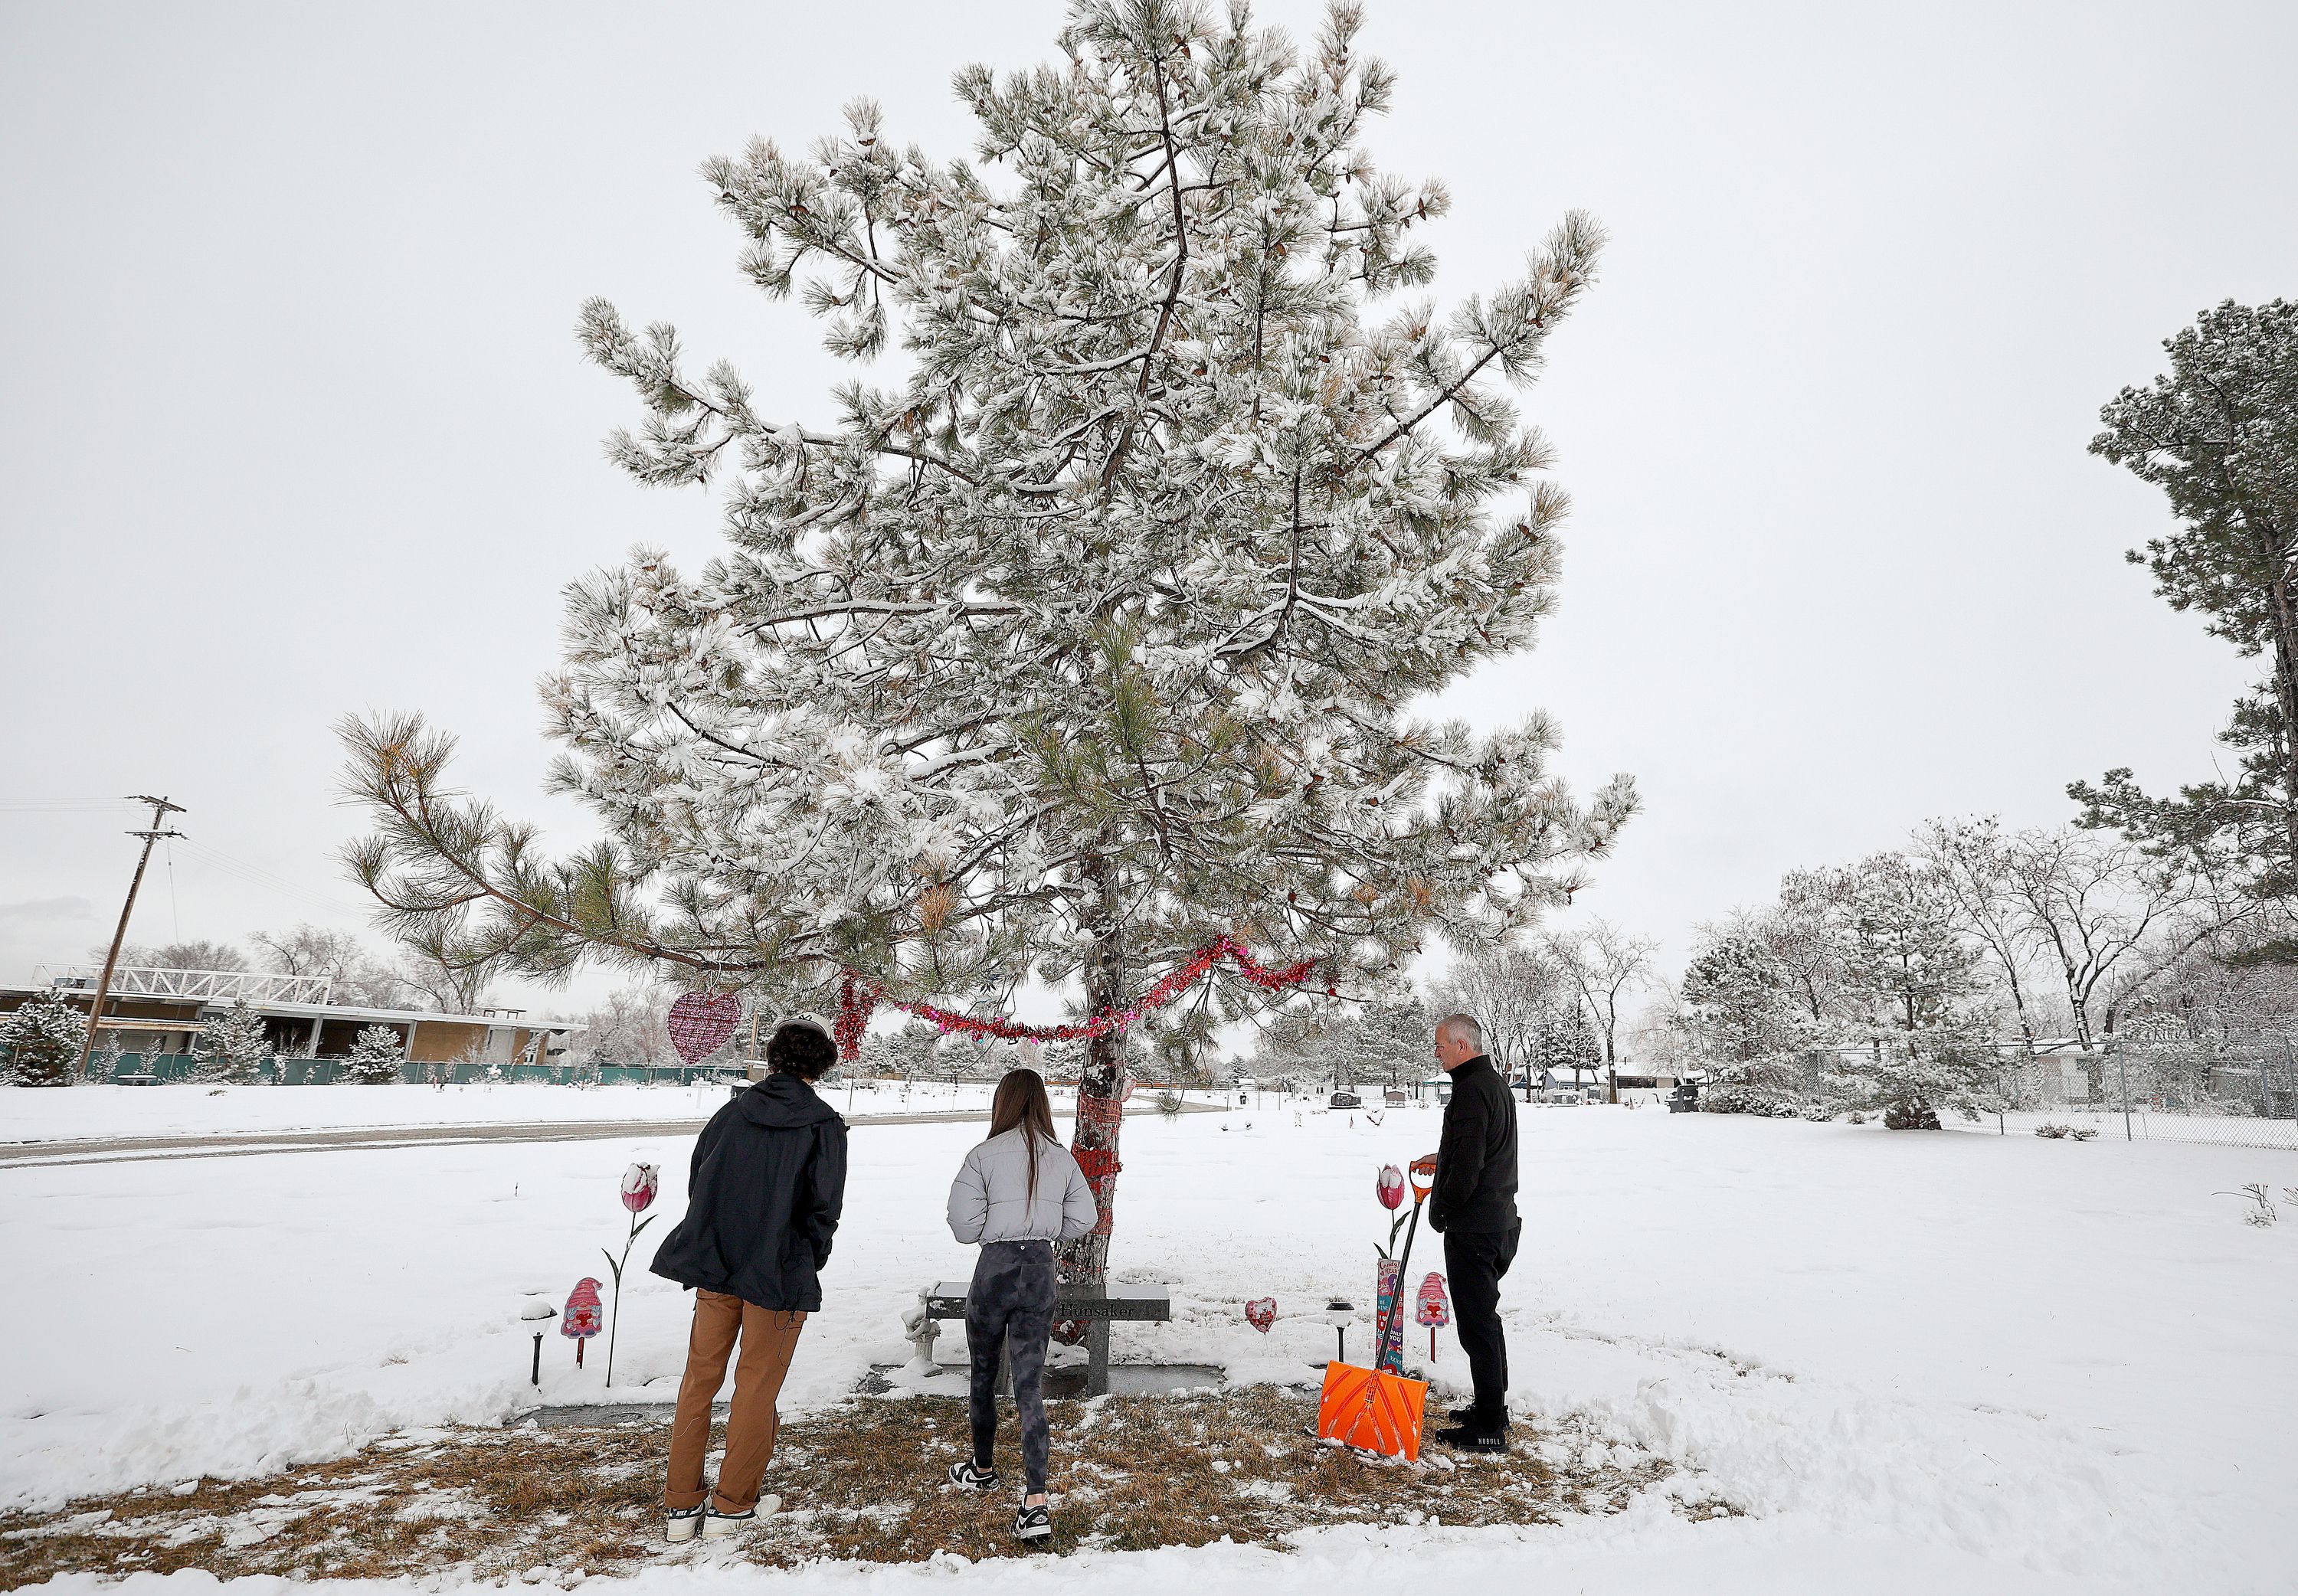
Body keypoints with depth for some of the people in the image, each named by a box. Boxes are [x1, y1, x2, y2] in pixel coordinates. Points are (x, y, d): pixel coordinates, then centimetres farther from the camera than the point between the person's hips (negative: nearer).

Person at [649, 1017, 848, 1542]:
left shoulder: (733, 1111, 2)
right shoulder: (823, 1125, -9)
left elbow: (697, 1179, 7)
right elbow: (824, 1206, -11)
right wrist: (810, 1262, 5)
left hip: (714, 1268, 4)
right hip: (780, 1276, -4)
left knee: (699, 1380, 16)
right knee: (756, 1388, 10)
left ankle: (682, 1504, 24)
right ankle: (732, 1505, 21)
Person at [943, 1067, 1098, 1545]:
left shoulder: (984, 1155, -11)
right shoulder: (1062, 1159, 0)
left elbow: (964, 1224, -12)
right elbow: (1083, 1218, 2)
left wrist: (993, 1231, 9)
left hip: (995, 1269, -2)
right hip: (1041, 1273, 3)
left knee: (983, 1375, 20)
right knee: (1030, 1386, 5)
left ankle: (982, 1469, 40)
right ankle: (1036, 1503, -3)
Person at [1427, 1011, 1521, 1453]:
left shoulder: (1471, 1090, -20)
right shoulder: (1496, 1084, 14)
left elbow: (1467, 1164, -24)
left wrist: (1442, 1212, -12)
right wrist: (1441, 1160, 19)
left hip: (1472, 1229, -11)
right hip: (1500, 1222, 11)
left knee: (1477, 1322, -2)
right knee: (1484, 1316, 20)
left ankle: (1488, 1428, 6)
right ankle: (1493, 1409, 32)